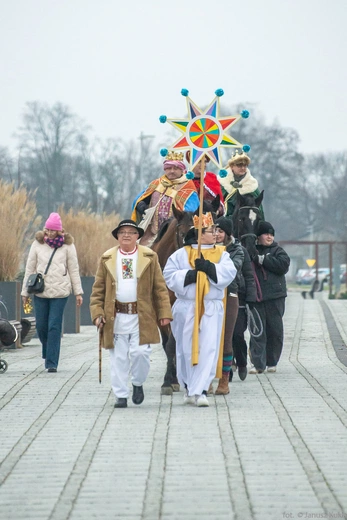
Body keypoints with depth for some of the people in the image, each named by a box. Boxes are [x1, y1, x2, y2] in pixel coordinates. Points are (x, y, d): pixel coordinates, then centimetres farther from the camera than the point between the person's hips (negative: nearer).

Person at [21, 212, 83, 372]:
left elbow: (74, 270, 5)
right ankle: (48, 352, 34)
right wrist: (25, 292, 8)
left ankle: (51, 362, -5)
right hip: (40, 292, 2)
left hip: (59, 292, -2)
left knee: (54, 327, -7)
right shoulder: (38, 244, 5)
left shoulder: (67, 245, 2)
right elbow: (30, 269, 9)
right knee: (41, 326, 7)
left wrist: (78, 292, 3)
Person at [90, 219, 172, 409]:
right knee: (119, 358, 3)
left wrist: (164, 313, -3)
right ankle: (121, 395, 11)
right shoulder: (107, 259, 8)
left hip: (142, 317, -1)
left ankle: (138, 383, 16)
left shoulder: (149, 257, 6)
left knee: (140, 352, -11)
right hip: (116, 318, 1)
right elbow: (98, 289, 9)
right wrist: (97, 313, -2)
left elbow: (160, 288, 5)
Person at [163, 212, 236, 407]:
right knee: (187, 348, 5)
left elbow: (229, 272, -5)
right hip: (186, 308, 0)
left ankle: (200, 390, -13)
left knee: (208, 348, -10)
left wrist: (209, 268, -18)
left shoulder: (221, 254, 11)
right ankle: (189, 387, 20)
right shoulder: (182, 254, 6)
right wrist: (190, 274, -15)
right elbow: (169, 275, -2)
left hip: (212, 308, 0)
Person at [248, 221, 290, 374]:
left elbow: (283, 265, -9)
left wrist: (261, 259, -11)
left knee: (275, 330, 3)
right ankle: (258, 363, -7)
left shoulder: (277, 251, 9)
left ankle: (272, 362, 14)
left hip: (275, 297, 0)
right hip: (256, 297, 0)